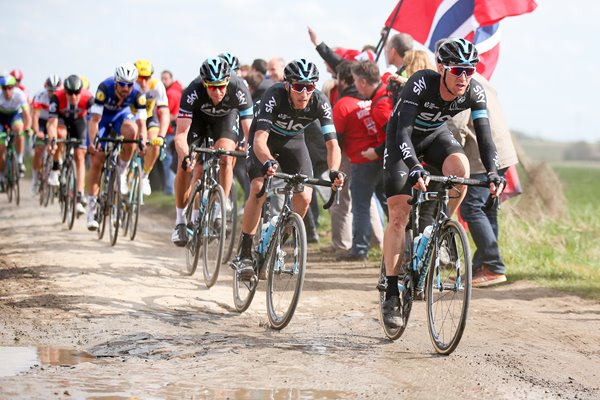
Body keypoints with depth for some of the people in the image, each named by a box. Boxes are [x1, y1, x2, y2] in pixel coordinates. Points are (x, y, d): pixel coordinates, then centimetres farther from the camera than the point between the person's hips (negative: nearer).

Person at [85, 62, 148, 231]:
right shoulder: (105, 88, -34)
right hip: (103, 116, -1)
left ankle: (122, 172, -14)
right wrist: (92, 142, -49)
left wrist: (143, 140, -50)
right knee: (96, 161, -8)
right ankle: (91, 209, 1)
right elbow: (95, 119, -35)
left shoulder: (137, 93, -28)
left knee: (131, 130, -36)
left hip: (122, 114, 1)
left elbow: (141, 122, -31)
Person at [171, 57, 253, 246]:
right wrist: (186, 157, -58)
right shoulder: (193, 92, -38)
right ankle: (180, 221, 4)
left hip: (225, 117, 1)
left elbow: (248, 128, -33)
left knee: (225, 157, -25)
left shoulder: (239, 89, -36)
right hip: (197, 117, -1)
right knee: (185, 167, -12)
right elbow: (181, 134, -40)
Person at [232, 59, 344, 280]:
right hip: (266, 139, -3)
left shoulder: (320, 102, -28)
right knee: (258, 189, -24)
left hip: (293, 140, 3)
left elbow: (332, 144, -32)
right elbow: (260, 139, -44)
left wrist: (334, 171, -52)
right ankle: (245, 255, -15)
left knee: (304, 197, -15)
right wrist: (268, 162, -64)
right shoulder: (274, 96, -36)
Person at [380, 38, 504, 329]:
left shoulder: (474, 92, -23)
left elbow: (484, 135, -23)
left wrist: (493, 172, -40)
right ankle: (391, 294, -5)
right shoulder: (420, 84, -34)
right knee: (398, 215, -10)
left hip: (436, 135, 3)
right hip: (403, 140, -3)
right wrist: (415, 169, -56)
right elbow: (403, 131, -41)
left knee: (460, 166, -32)